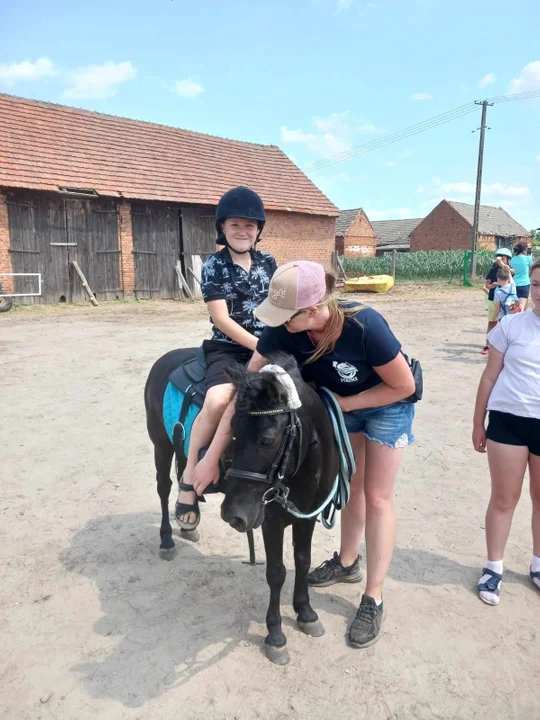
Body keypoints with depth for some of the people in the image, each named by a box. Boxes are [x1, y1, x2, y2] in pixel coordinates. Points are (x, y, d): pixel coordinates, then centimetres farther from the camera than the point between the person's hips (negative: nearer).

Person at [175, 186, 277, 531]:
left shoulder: (268, 262, 10)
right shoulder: (213, 267, -4)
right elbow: (221, 319, -12)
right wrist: (259, 346, -19)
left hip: (269, 346, 5)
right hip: (228, 347, -5)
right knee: (219, 400, -33)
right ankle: (189, 481, -15)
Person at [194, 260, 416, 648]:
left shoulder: (365, 326, -40)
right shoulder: (282, 331, -29)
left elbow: (404, 386, -26)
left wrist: (342, 403, -24)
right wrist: (213, 457, -27)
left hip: (388, 402, -4)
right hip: (339, 401, 4)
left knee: (377, 496, 0)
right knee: (350, 485, 18)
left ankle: (374, 599, 14)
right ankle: (348, 562, 41)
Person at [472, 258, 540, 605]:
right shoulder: (512, 325, -4)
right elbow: (490, 376, 2)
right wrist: (478, 423, 4)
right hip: (508, 420, -1)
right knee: (504, 498, 9)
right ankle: (494, 568, 25)